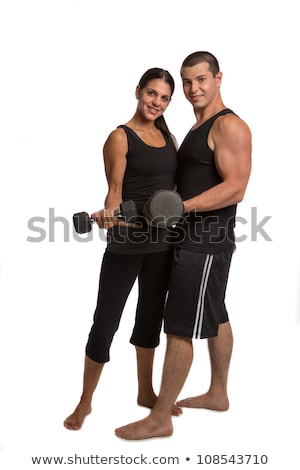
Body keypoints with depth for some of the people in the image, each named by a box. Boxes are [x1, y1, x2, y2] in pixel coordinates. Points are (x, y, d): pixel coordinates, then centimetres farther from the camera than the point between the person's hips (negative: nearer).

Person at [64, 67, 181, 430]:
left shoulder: (167, 135, 11)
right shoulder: (120, 137, -8)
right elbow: (115, 190, -13)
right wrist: (108, 215, -31)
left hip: (162, 239, 7)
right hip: (127, 241, -6)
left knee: (151, 315, 17)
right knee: (105, 322, 0)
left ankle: (145, 392, 35)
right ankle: (85, 403, 20)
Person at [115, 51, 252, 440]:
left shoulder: (229, 126, -13)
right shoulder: (198, 129, 17)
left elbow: (234, 189, -22)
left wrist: (183, 207, -29)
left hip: (206, 242, -10)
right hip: (195, 238, 10)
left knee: (180, 329, -5)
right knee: (215, 318, 19)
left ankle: (159, 419, 6)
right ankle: (218, 394, 35)